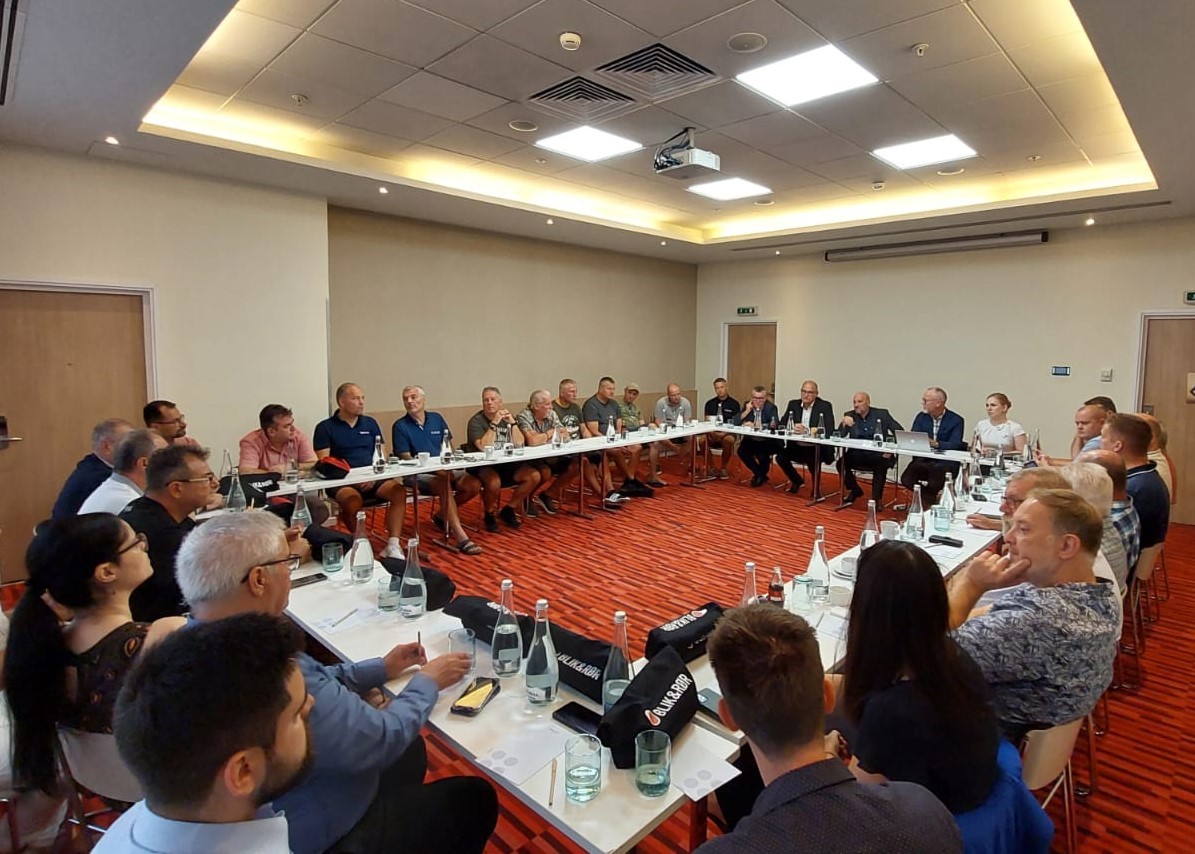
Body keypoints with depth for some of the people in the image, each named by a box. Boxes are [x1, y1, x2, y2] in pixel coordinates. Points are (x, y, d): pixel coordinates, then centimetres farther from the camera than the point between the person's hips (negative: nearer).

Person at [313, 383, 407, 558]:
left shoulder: (370, 424, 15)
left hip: (372, 478, 4)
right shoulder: (325, 427, 3)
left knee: (399, 490, -25)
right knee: (353, 503, -36)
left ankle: (393, 545, -25)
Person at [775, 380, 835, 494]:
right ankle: (797, 481, 11)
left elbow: (829, 429, -16)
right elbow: (782, 424, 5)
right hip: (796, 446, 4)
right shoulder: (793, 404, 7)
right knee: (780, 456, -18)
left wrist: (807, 430, -29)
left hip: (816, 448, -4)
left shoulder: (825, 406, -5)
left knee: (812, 459, -33)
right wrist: (792, 428, -19)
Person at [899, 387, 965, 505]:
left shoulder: (956, 420, -3)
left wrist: (936, 444, -33)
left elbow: (955, 445, -15)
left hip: (945, 462, -4)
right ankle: (931, 499, 1)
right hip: (923, 459, 4)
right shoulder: (921, 417, 11)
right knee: (906, 479, -20)